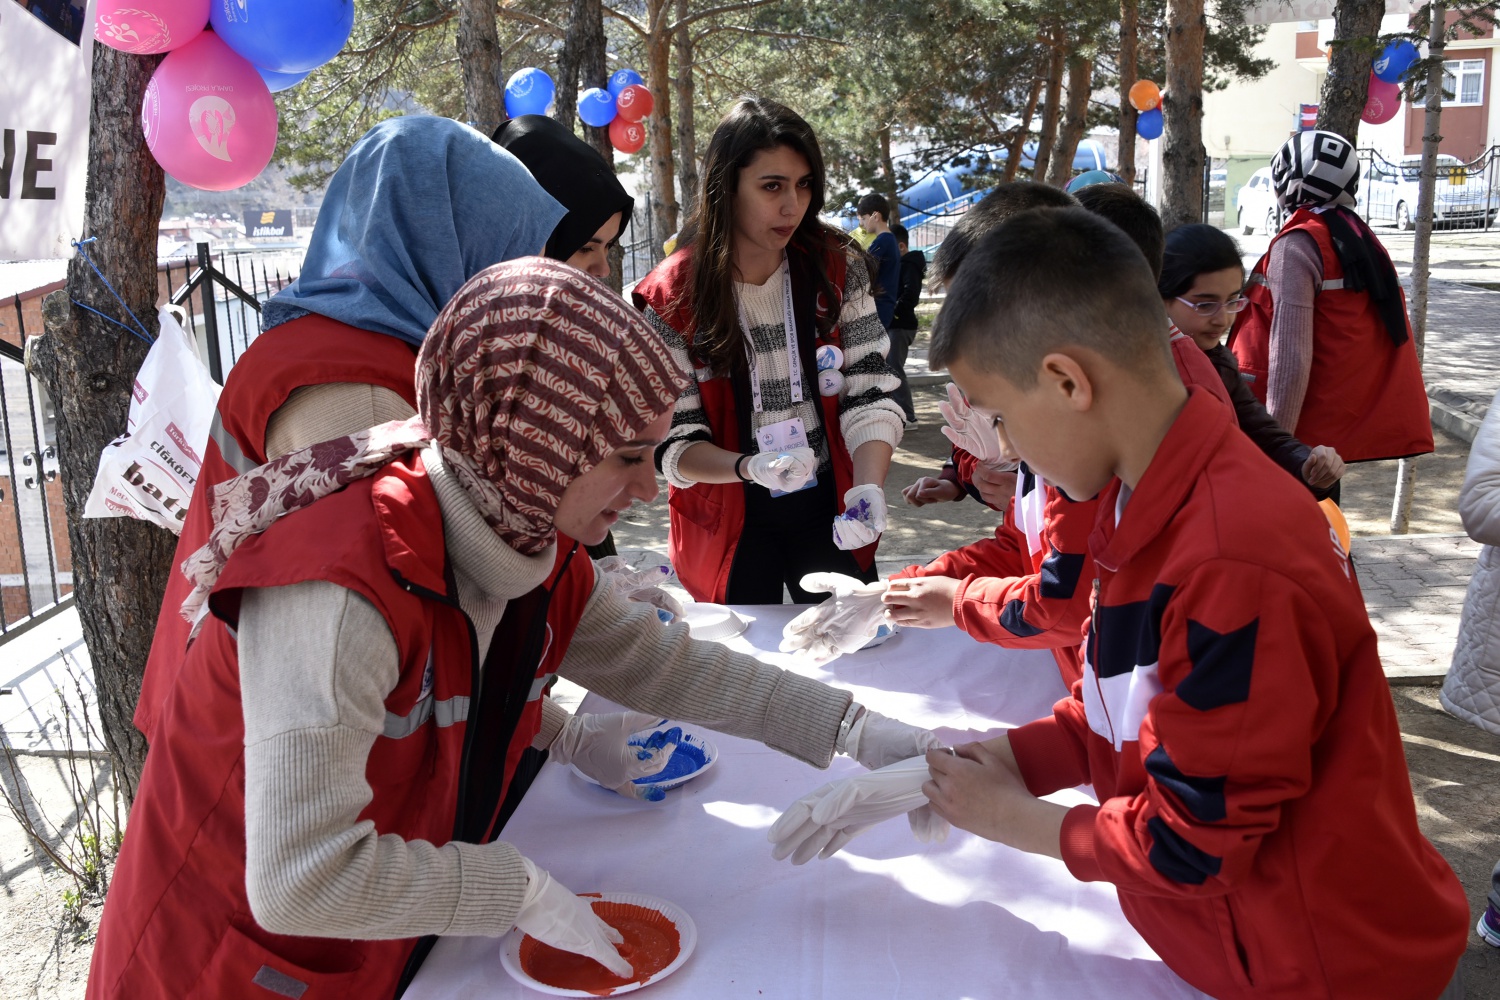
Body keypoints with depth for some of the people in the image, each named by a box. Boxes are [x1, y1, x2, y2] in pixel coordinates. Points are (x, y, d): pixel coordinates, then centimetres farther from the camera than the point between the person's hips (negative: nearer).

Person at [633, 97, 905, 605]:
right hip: (727, 522, -2)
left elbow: (868, 395, -8)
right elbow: (672, 442, -12)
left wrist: (868, 487, -25)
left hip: (827, 508, 2)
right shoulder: (672, 298, -12)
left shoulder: (838, 271, -5)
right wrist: (751, 467, -31)